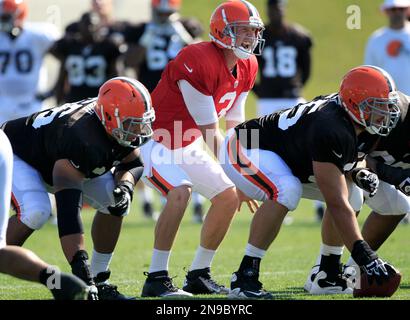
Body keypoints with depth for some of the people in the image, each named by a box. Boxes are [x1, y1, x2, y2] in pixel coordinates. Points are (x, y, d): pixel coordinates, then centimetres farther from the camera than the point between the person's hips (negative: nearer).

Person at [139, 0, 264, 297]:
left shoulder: (247, 67, -1)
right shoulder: (198, 61, -29)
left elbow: (236, 127, 7)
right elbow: (210, 132, -24)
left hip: (186, 143, 9)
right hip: (155, 137, -9)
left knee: (228, 197, 6)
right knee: (180, 192, -30)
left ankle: (199, 275, 17)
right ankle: (157, 278, -24)